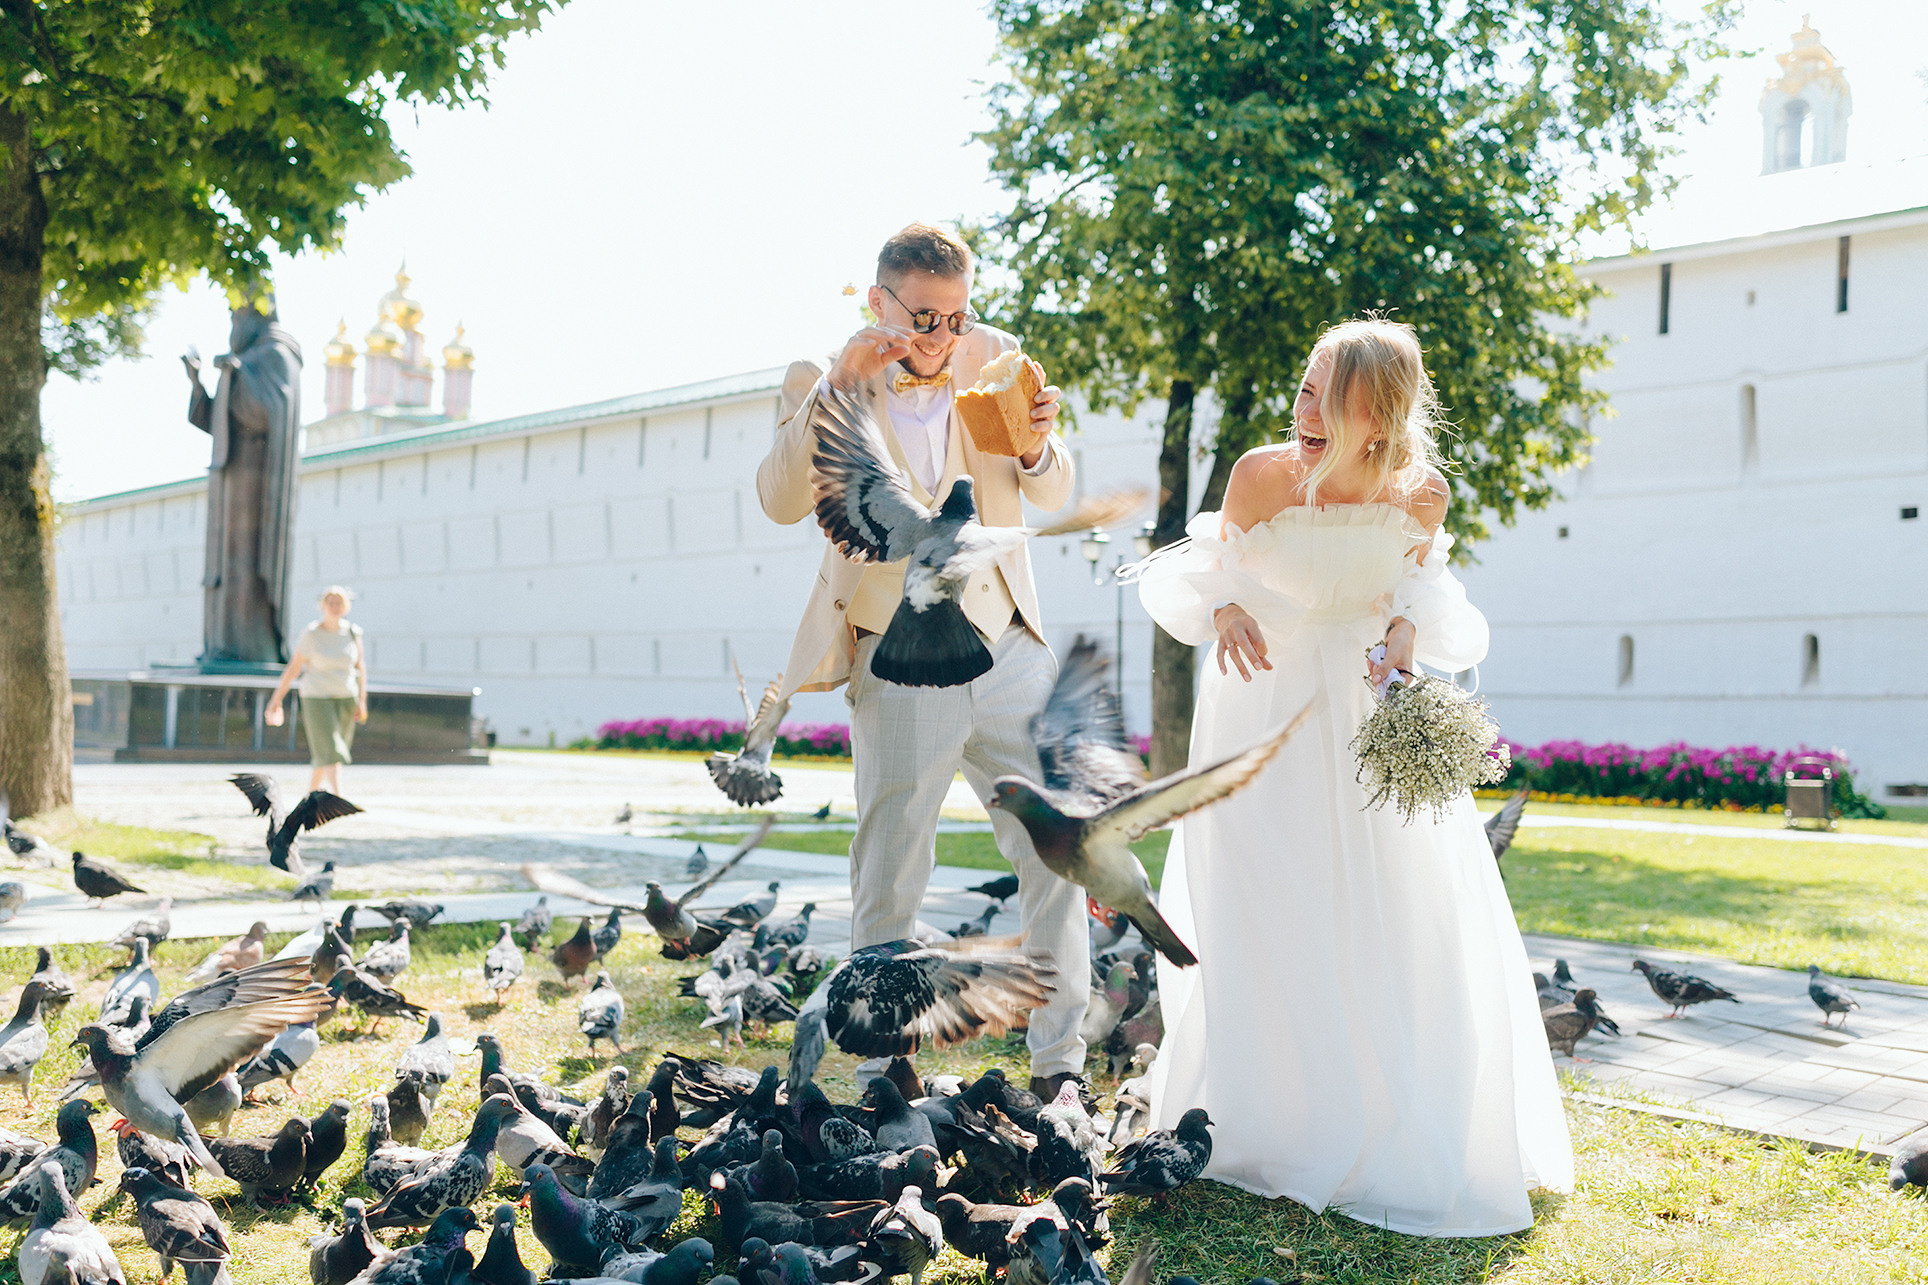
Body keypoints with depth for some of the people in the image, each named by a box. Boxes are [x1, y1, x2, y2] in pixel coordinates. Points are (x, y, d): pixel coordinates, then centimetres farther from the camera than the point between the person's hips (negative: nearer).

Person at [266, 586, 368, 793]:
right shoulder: (311, 634, -9)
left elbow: (361, 668, 5)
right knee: (330, 752, -13)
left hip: (346, 698, 4)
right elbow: (293, 669, -5)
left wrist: (362, 702, 0)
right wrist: (276, 700, -3)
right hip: (317, 699, -4)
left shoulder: (352, 632, 1)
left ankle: (312, 790, 38)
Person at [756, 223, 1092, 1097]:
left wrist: (1038, 446, -14)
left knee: (1055, 858, 6)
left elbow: (1052, 497, 9)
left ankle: (1058, 1062, 19)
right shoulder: (822, 382, -2)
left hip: (1011, 652, 3)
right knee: (887, 886, 4)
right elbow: (781, 501, -16)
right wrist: (838, 387, -23)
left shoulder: (994, 357, 5)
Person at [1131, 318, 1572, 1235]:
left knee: (1407, 914, 2)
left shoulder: (1422, 495, -14)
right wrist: (1224, 613, -27)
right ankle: (1270, 1124, 20)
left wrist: (1406, 628, -17)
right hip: (1267, 707, -2)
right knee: (1266, 918, 0)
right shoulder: (1262, 475, -20)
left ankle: (1407, 1133, 22)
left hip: (1370, 710, 2)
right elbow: (1214, 571, -5)